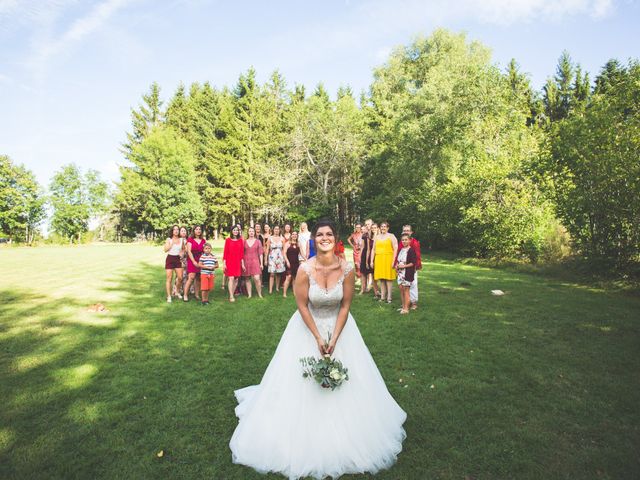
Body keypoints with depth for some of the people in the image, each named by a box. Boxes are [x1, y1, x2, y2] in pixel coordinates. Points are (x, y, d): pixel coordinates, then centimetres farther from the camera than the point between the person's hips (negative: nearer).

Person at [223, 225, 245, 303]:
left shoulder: (241, 240, 7)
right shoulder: (228, 240, 0)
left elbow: (242, 252, 7)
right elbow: (225, 252, -1)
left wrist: (242, 263, 5)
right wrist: (224, 263, -5)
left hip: (238, 262, 3)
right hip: (229, 261, -3)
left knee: (236, 279, 4)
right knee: (231, 278, -11)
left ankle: (232, 294, 16)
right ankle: (231, 296, -8)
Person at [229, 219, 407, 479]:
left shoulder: (347, 269, -17)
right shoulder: (305, 269, -22)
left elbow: (345, 306, -9)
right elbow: (302, 306, -15)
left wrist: (334, 339, -13)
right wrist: (318, 338, -14)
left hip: (339, 326, 2)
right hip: (308, 326, -2)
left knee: (344, 383, 11)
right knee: (302, 382, 7)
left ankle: (344, 435, 36)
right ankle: (303, 433, 32)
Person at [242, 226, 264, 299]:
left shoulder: (258, 241, 5)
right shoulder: (244, 242, 7)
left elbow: (260, 253, 5)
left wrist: (261, 263, 0)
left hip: (255, 261, -2)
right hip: (246, 262, 2)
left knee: (257, 278, -12)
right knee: (247, 279, 4)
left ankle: (260, 294, 1)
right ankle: (249, 294, 13)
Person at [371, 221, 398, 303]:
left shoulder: (391, 236, 2)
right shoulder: (377, 237, 15)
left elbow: (395, 249, -5)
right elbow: (373, 250, 15)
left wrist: (393, 261, -13)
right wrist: (372, 261, 8)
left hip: (388, 259, -4)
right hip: (378, 260, 4)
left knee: (388, 278, -3)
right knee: (381, 279, 7)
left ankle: (389, 297, 3)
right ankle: (382, 296, 14)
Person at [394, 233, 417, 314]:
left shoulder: (411, 250, -11)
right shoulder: (400, 250, 12)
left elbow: (413, 263, -15)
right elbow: (397, 260, 21)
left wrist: (403, 266, -17)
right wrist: (396, 266, 2)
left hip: (408, 272, -7)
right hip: (400, 272, 7)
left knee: (406, 289, -4)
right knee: (401, 289, 10)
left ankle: (406, 308, 3)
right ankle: (403, 306, 20)